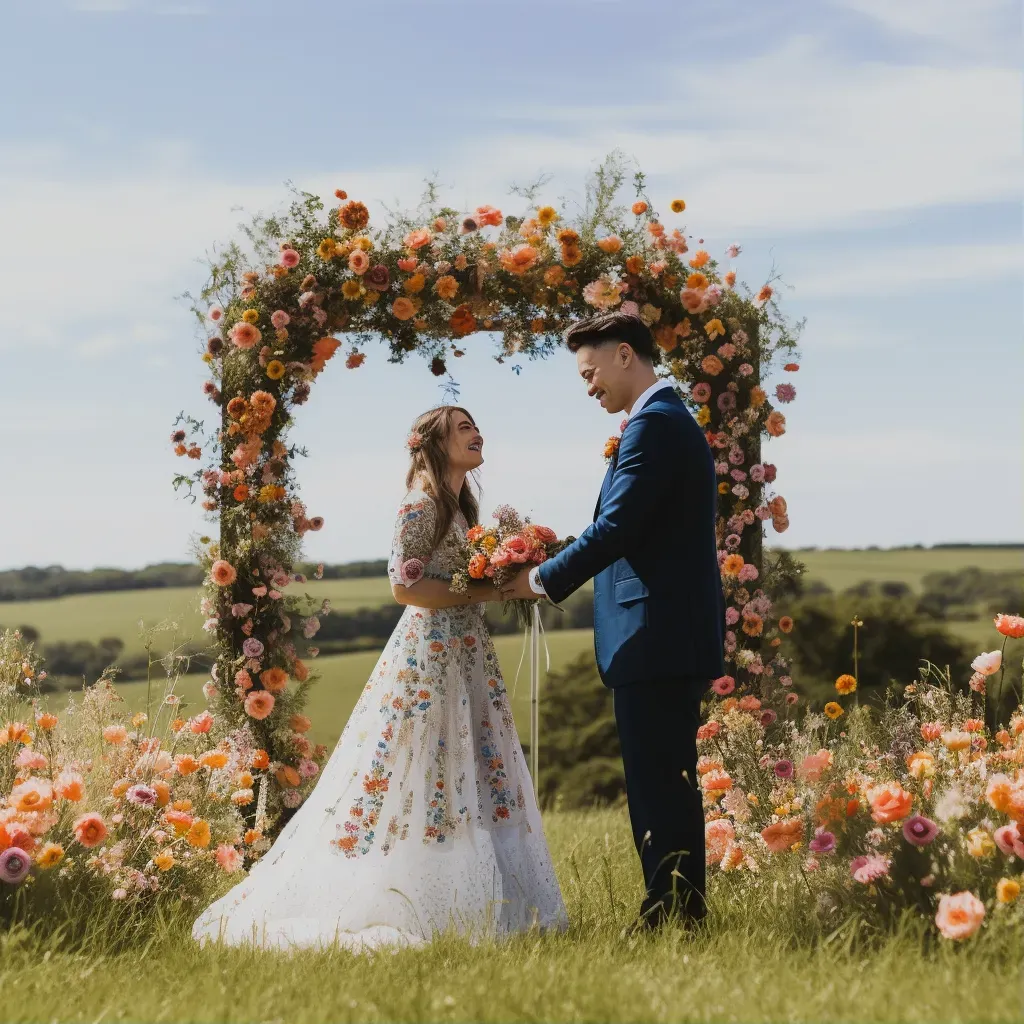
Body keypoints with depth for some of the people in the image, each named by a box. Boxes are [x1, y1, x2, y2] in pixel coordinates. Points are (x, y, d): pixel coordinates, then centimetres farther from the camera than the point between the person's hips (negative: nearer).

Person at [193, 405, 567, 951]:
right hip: (429, 654, -9)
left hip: (465, 656, 9)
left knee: (465, 777, 8)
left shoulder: (459, 507, 18)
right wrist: (485, 591, -16)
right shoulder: (422, 503, -9)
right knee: (419, 770, -7)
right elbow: (404, 585, -18)